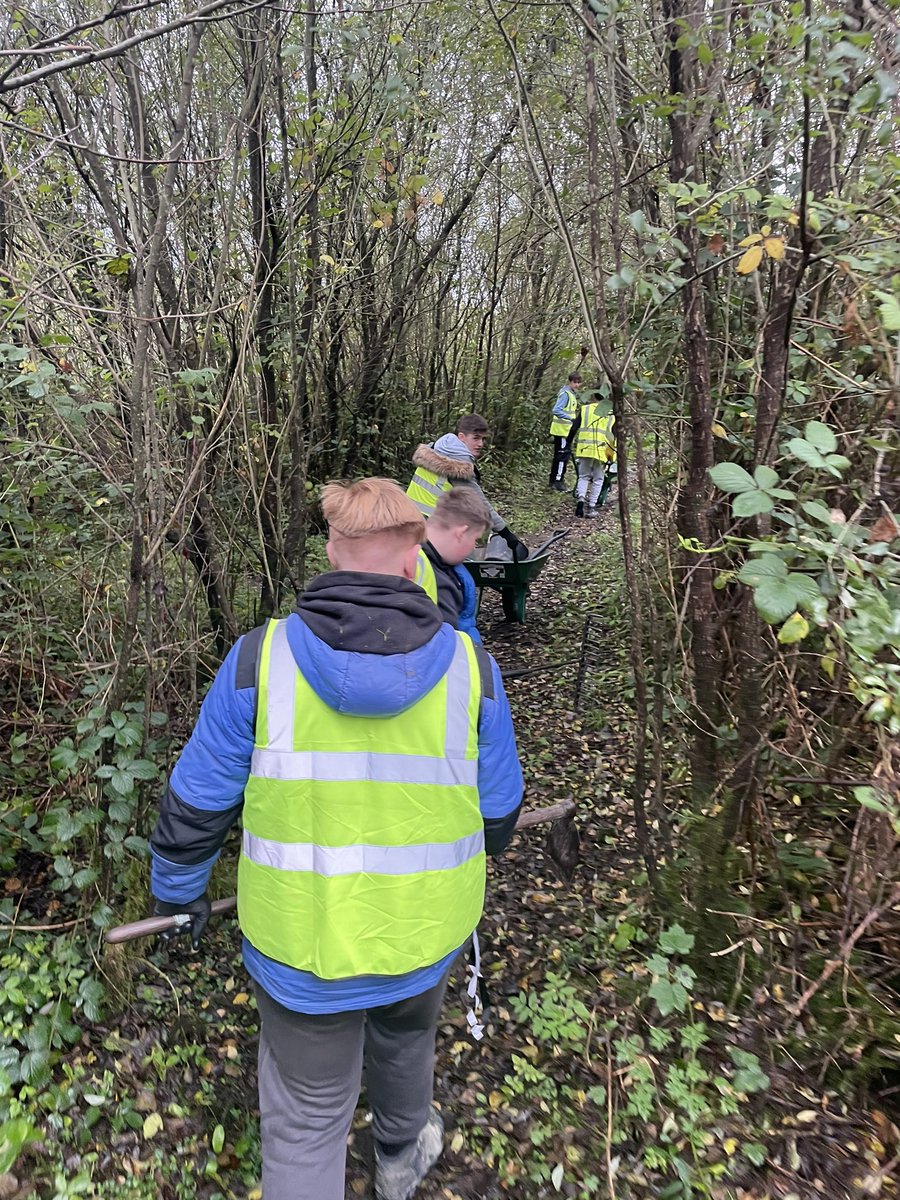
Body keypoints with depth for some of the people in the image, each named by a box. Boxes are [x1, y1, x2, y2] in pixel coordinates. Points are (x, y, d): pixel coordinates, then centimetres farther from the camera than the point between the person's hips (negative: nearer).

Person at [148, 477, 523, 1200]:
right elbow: (498, 811, -3)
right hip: (424, 937, 3)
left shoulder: (260, 661, -20)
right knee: (404, 1042, 34)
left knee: (306, 1120, 21)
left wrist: (178, 890, 11)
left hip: (300, 950, -2)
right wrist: (480, 851, 21)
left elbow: (195, 804, -9)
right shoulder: (469, 667, -15)